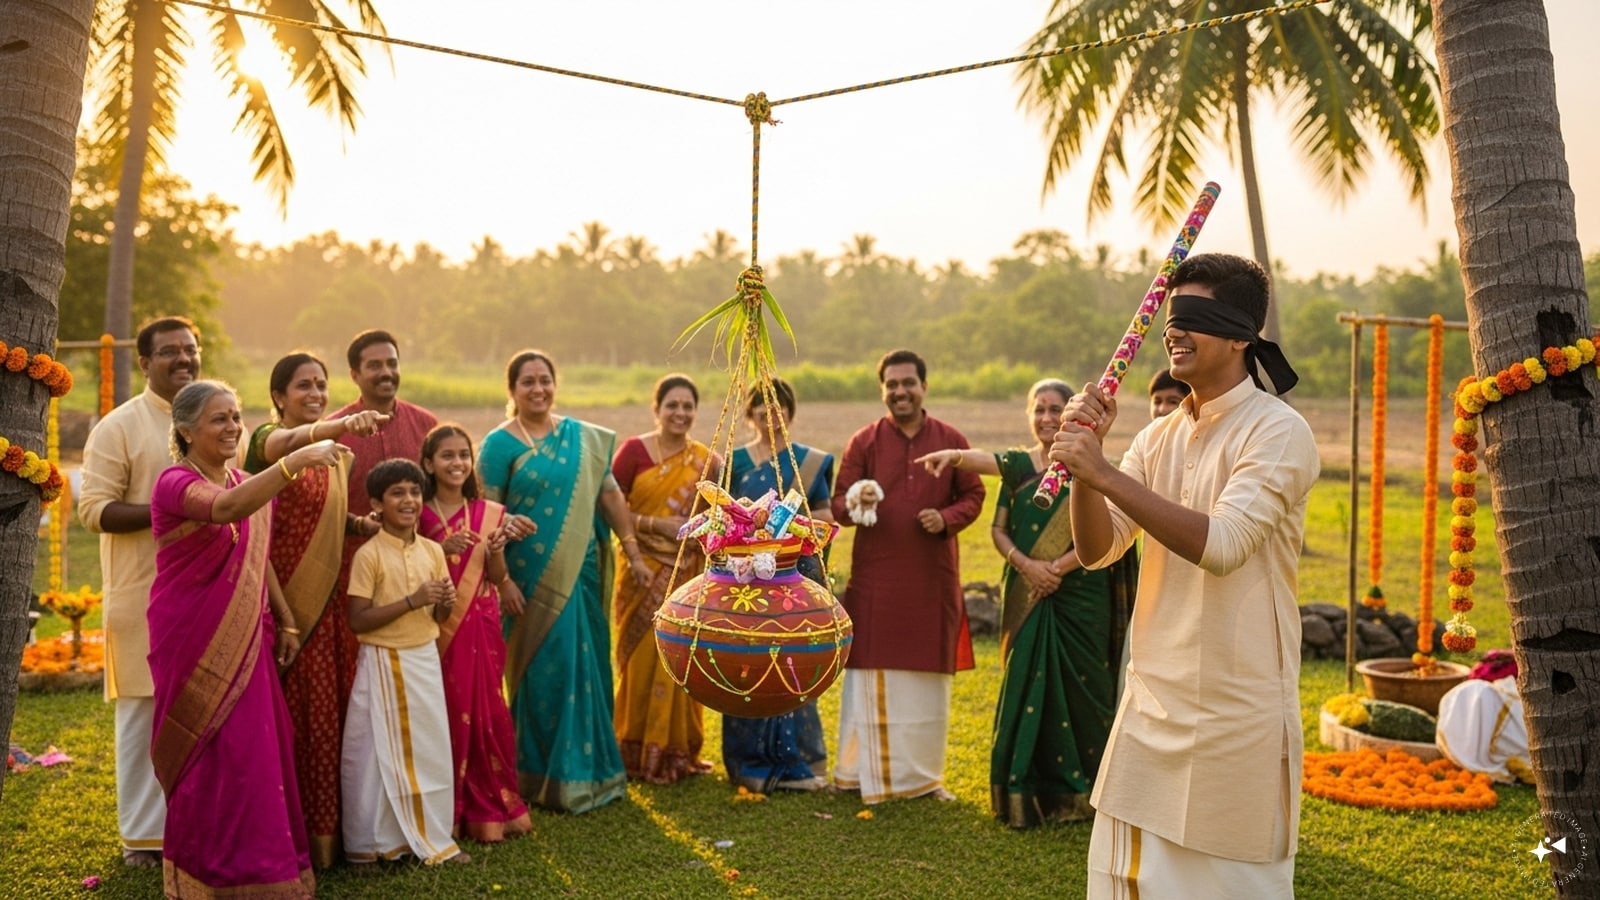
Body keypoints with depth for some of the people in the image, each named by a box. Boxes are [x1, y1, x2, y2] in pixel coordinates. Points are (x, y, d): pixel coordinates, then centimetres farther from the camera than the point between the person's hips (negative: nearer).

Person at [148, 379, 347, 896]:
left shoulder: (248, 484, 10)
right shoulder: (175, 484, -14)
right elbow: (224, 510, -37)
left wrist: (286, 622, 12)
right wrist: (292, 463, -47)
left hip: (244, 639, 6)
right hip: (193, 640, -6)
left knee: (254, 751, 9)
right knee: (211, 755, 0)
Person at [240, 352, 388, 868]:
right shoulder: (266, 439, -9)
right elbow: (293, 441, -35)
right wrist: (345, 423, -54)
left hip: (325, 603, 6)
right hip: (277, 602, -6)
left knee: (324, 714, 9)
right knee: (283, 715, -1)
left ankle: (322, 831, 19)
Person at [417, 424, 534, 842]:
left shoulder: (489, 513, 5)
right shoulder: (419, 514, -2)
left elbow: (496, 577, 2)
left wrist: (498, 544, -16)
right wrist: (440, 549, -18)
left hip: (480, 628, 2)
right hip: (436, 627, -2)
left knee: (485, 711, 3)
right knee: (446, 713, 0)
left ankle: (491, 808, 16)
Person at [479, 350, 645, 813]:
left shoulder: (584, 438, 10)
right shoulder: (500, 444, -3)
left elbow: (609, 494, 9)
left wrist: (633, 550, 3)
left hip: (581, 572, 4)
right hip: (533, 577, -4)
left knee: (587, 664, 10)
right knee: (545, 670, 0)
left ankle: (591, 766, 25)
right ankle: (549, 778, 13)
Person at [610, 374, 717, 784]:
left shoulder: (705, 460, 6)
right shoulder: (634, 451, -4)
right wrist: (657, 524, -15)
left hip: (687, 575, 3)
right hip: (645, 572, -3)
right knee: (645, 658, -2)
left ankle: (680, 750, 20)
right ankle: (642, 754, 10)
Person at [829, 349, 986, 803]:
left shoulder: (951, 441, 5)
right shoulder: (864, 441, 2)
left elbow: (973, 496, 9)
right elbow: (838, 504, 1)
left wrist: (946, 519, -10)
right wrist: (855, 504, -22)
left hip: (933, 577, 1)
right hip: (875, 576, -1)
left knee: (930, 675, 7)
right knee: (873, 673, 0)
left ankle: (924, 773, 19)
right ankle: (871, 771, 11)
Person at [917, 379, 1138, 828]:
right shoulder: (1018, 465, 7)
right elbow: (998, 530, 3)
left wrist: (1059, 566, -16)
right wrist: (1025, 563, -14)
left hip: (1080, 596, -2)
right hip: (1026, 598, 2)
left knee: (1080, 689, 1)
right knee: (1026, 687, 2)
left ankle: (1081, 791, 14)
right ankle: (1030, 792, 11)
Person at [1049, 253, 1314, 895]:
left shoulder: (1277, 432, -11)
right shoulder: (1159, 437, 8)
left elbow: (1221, 543, -25)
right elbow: (1097, 549, 2)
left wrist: (1104, 474, -26)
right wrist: (1085, 459, -13)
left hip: (1236, 714, -6)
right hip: (1151, 702, 7)